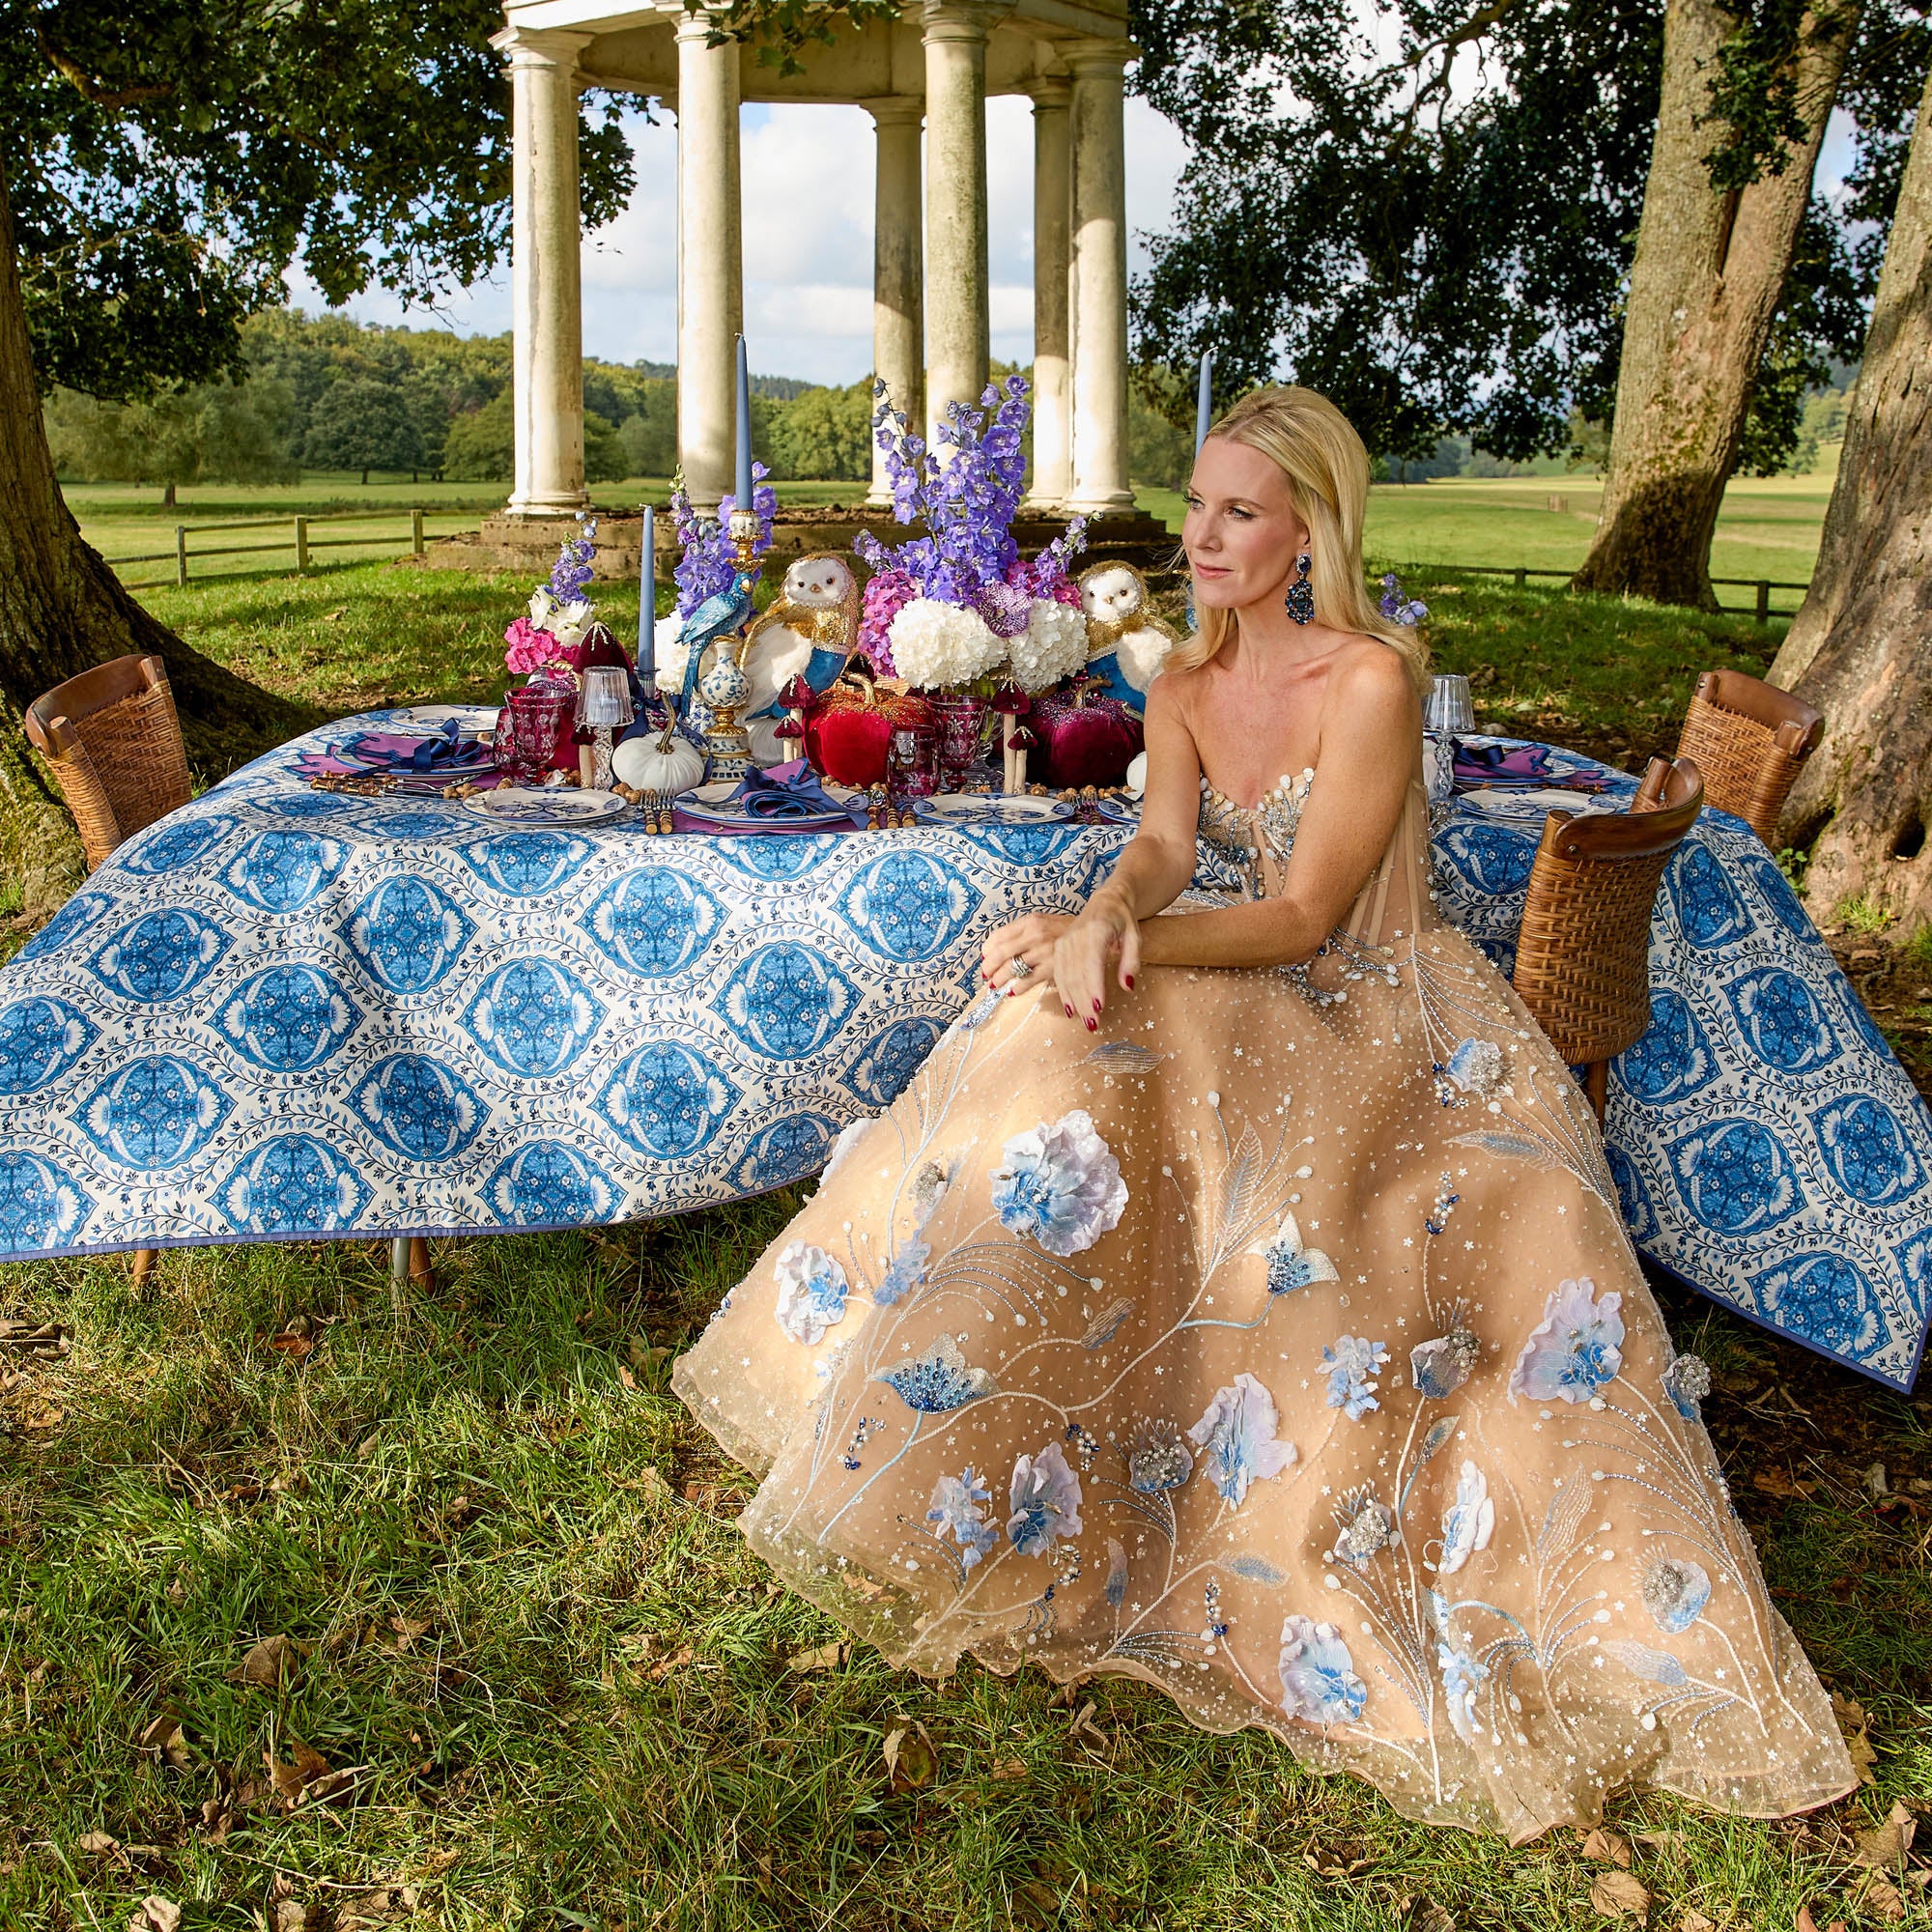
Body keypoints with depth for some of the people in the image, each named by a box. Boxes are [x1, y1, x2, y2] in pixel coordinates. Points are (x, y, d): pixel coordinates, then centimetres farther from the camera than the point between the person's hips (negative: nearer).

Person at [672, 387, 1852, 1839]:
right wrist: (1111, 918, -33)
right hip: (1235, 1001, 5)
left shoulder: (1370, 681, -14)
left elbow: (1302, 916, -18)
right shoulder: (1186, 687, 7)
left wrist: (1119, 937, -31)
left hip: (1371, 1013, -5)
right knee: (1074, 1049, -23)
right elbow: (1165, 846, -9)